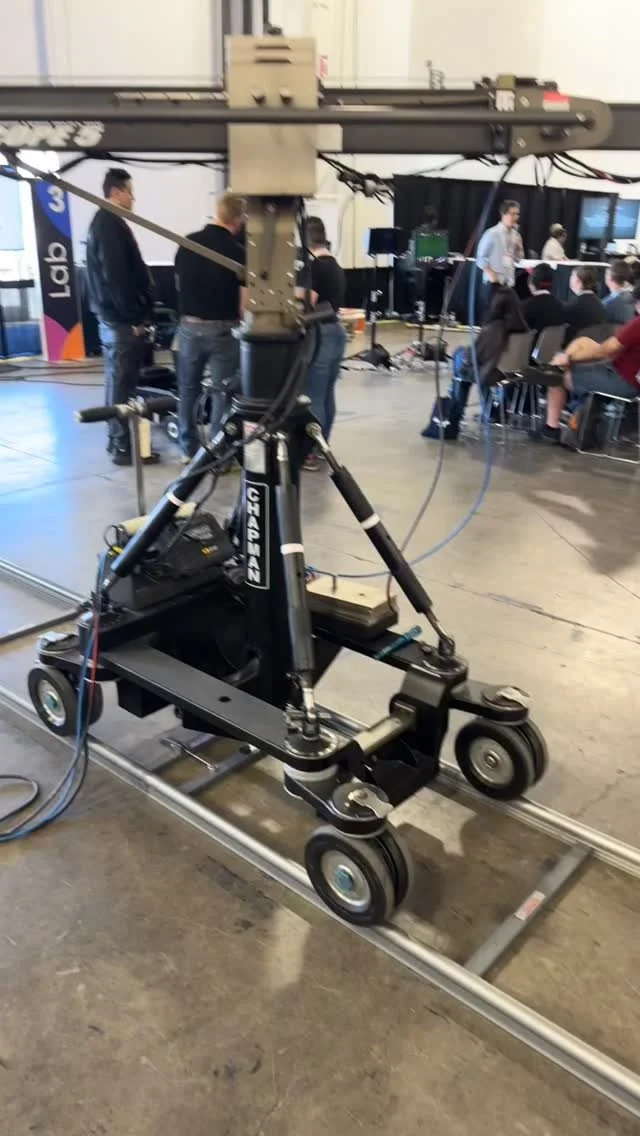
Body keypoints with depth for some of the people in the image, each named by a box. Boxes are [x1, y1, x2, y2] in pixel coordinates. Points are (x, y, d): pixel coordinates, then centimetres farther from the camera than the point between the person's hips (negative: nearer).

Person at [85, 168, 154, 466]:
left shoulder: (103, 222, 18)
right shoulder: (110, 224, -14)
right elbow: (116, 277, -21)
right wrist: (134, 317, -18)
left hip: (112, 316, 10)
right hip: (121, 319, -10)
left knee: (117, 382, 14)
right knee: (122, 384, -6)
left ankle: (119, 440, 21)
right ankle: (122, 447, -1)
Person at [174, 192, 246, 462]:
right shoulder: (238, 252, -12)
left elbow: (178, 284, 14)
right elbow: (244, 303, -13)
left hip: (189, 326, 4)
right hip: (222, 330, -4)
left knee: (188, 389, 15)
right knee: (222, 392, 5)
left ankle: (189, 449, 23)